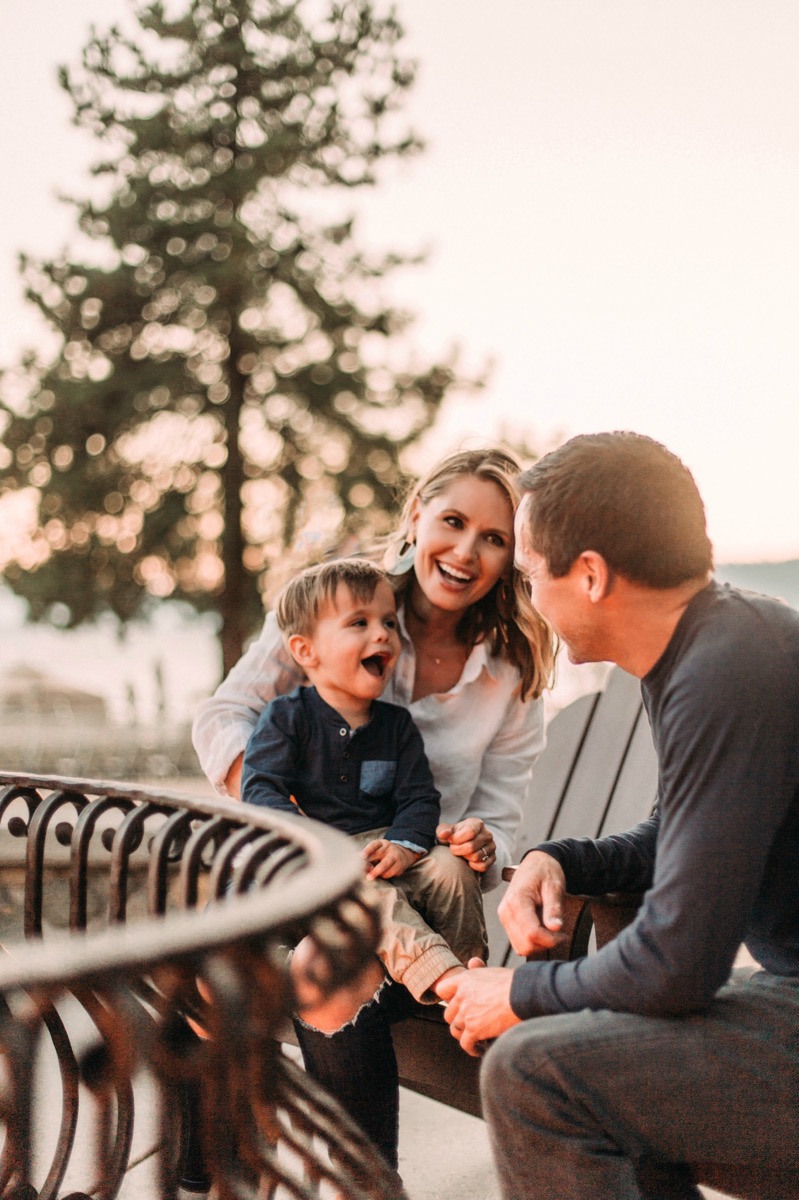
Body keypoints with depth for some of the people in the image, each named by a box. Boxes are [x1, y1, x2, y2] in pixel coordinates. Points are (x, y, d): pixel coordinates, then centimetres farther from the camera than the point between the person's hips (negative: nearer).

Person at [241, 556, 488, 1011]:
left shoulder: (397, 724, 13)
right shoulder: (286, 717, 1)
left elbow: (420, 797, 8)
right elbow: (261, 789, -9)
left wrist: (405, 845, -15)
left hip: (385, 850, 4)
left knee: (451, 868, -23)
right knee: (375, 896, -34)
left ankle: (471, 975, -10)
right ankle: (443, 980, -44)